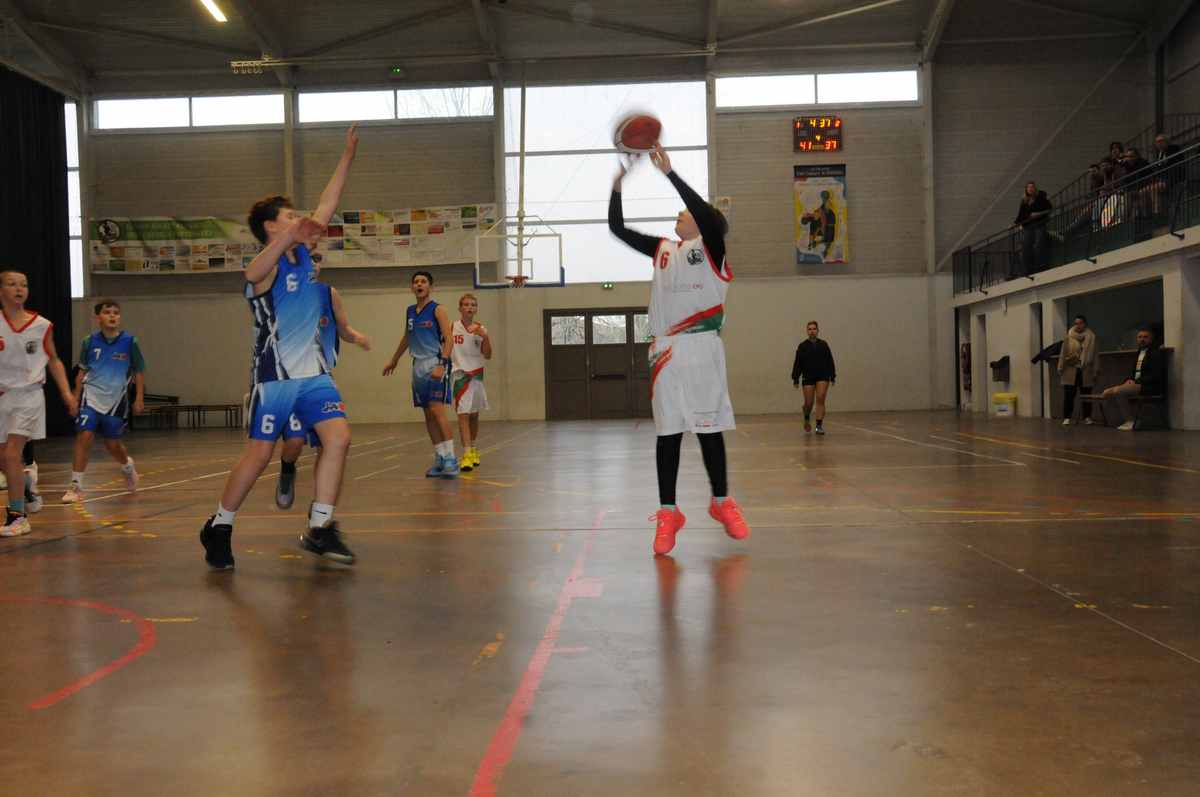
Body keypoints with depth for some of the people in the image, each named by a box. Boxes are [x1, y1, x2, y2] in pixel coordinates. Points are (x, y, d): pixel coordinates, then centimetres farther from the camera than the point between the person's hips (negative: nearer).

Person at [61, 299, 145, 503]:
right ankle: (76, 486, -7)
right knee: (84, 435, -15)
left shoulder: (129, 342, -6)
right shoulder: (90, 342, -2)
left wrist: (139, 399, -2)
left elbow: (139, 371, 2)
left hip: (116, 399, 0)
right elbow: (82, 371, 10)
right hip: (92, 396, 0)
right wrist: (76, 397, 9)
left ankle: (128, 466, 43)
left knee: (112, 443, 9)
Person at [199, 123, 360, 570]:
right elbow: (264, 262, -36)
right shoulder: (262, 268, -10)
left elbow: (325, 207, 16)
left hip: (313, 373, 6)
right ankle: (218, 528, 19)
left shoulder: (303, 254, 12)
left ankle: (319, 529, -4)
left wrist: (347, 156, 14)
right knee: (259, 455, -2)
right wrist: (292, 234, -56)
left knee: (338, 437, -12)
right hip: (274, 376, -6)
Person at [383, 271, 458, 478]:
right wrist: (394, 360, 35)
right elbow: (406, 338, 28)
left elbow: (449, 339, -12)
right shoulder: (410, 311, 14)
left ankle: (450, 459, -13)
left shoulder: (437, 310, -5)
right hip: (418, 366, 7)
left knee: (437, 410, -16)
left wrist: (442, 364, -24)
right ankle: (439, 459, 12)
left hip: (435, 364, -7)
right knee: (428, 414, 6)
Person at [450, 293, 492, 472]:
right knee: (463, 414, -12)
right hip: (460, 373, -3)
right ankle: (467, 454, -15)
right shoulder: (452, 328, -3)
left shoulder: (480, 329, 1)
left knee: (474, 414, 14)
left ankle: (474, 450, 30)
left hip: (477, 373, 3)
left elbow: (487, 355, -4)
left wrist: (485, 336, -17)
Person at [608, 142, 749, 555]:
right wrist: (618, 184, 3)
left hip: (702, 348, -4)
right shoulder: (661, 249, 15)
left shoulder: (711, 248, 2)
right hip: (665, 350, 4)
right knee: (668, 432, 2)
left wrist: (669, 172, -20)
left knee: (709, 427, 3)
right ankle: (668, 513, 7)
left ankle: (721, 501, 19)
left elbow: (706, 214, -18)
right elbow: (617, 228, 14)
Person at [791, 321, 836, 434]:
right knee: (809, 403, 0)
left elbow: (830, 361, 8)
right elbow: (797, 364, 1)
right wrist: (795, 379, -3)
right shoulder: (802, 346, 1)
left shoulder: (823, 345, 5)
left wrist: (833, 376, 5)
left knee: (820, 399, -14)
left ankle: (819, 426, -10)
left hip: (823, 377, 0)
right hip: (808, 378, 0)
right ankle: (807, 419, 34)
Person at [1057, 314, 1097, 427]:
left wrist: (1096, 371, 1)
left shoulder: (1091, 337, 3)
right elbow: (1063, 354, 2)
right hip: (1071, 371, -1)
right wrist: (1060, 370, -2)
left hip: (1086, 371, 1)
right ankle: (1067, 418, 1)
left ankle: (1087, 417, 17)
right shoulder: (1068, 337, 3)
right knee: (1068, 395, -4)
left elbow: (1094, 355, 3)